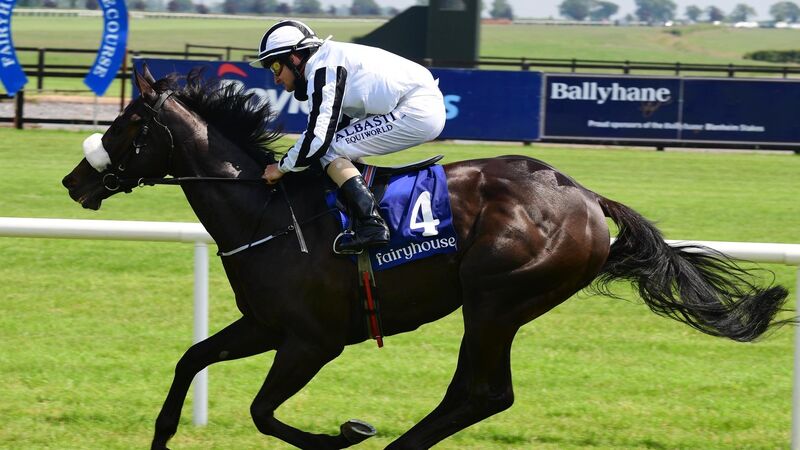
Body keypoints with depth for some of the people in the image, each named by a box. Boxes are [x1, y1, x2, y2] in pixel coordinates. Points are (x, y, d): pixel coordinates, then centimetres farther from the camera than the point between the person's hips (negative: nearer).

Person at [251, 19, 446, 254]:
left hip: (417, 112, -10)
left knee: (329, 150, -10)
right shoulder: (328, 61, 17)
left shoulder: (322, 71, -13)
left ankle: (371, 224, -20)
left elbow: (318, 139, -19)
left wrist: (282, 167, -3)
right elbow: (340, 125, 24)